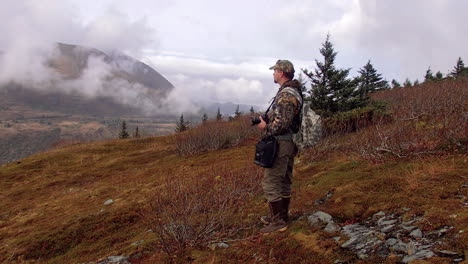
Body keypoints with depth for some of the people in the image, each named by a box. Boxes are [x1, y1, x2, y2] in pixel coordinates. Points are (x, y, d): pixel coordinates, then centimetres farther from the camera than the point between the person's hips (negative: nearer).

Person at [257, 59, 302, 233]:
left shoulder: (285, 95, -19)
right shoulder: (293, 91, 13)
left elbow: (282, 124, -26)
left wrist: (265, 127, -10)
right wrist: (267, 121, 10)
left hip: (281, 145, -10)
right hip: (289, 143, 10)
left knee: (270, 183, -4)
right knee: (283, 182, 17)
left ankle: (278, 222, 3)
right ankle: (281, 217, 28)